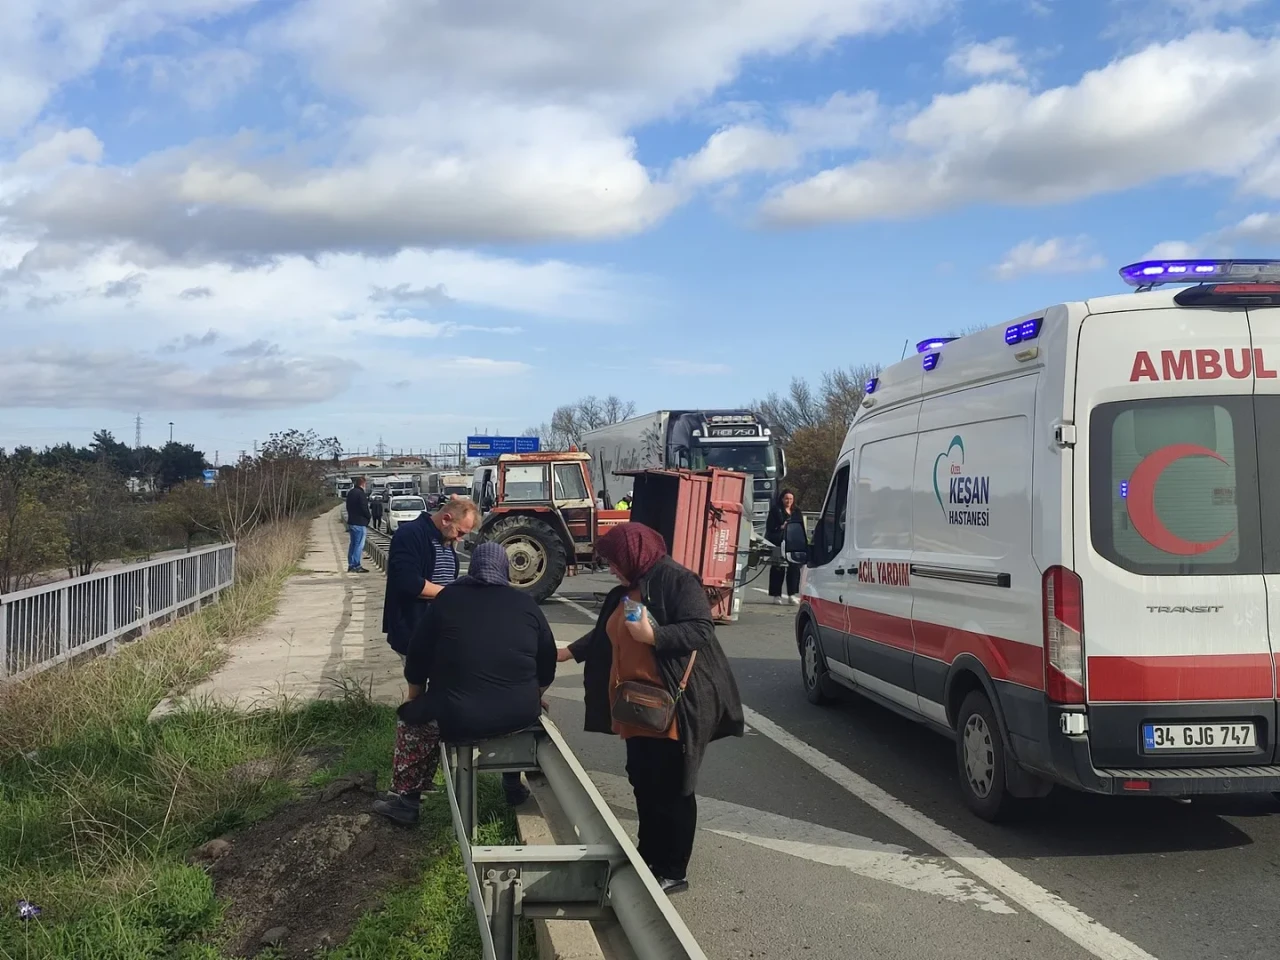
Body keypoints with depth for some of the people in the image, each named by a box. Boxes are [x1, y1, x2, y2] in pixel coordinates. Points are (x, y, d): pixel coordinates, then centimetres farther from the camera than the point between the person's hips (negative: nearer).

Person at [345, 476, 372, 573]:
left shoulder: (350, 493, 12)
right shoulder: (361, 494, -17)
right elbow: (364, 508, -19)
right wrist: (369, 516, -2)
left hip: (351, 522, 9)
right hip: (360, 523, -9)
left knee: (353, 544, 15)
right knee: (359, 545, -6)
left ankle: (351, 565, 17)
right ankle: (357, 566, -8)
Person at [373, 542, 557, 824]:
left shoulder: (449, 598, 4)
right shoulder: (526, 604, 8)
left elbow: (418, 656, 9)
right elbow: (547, 666, 14)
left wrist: (414, 699, 25)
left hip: (459, 719, -2)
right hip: (520, 716, 3)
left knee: (412, 718, 26)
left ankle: (405, 800, 25)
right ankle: (514, 784, 41)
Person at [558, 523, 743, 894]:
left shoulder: (677, 580, -14)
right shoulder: (627, 589, 14)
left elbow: (701, 630, -21)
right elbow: (605, 634, 25)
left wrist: (653, 634, -27)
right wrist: (567, 652, 26)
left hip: (674, 708, -9)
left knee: (672, 788, -1)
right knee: (643, 783, 15)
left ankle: (673, 872, 9)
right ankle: (648, 858, 28)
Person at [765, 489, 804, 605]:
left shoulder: (797, 511, 15)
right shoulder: (775, 510, 2)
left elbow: (801, 527, 17)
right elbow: (769, 527, -3)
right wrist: (780, 528, -17)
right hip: (779, 543, -4)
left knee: (794, 568, -2)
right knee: (778, 569, 0)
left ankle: (792, 594, 4)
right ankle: (777, 595, 8)